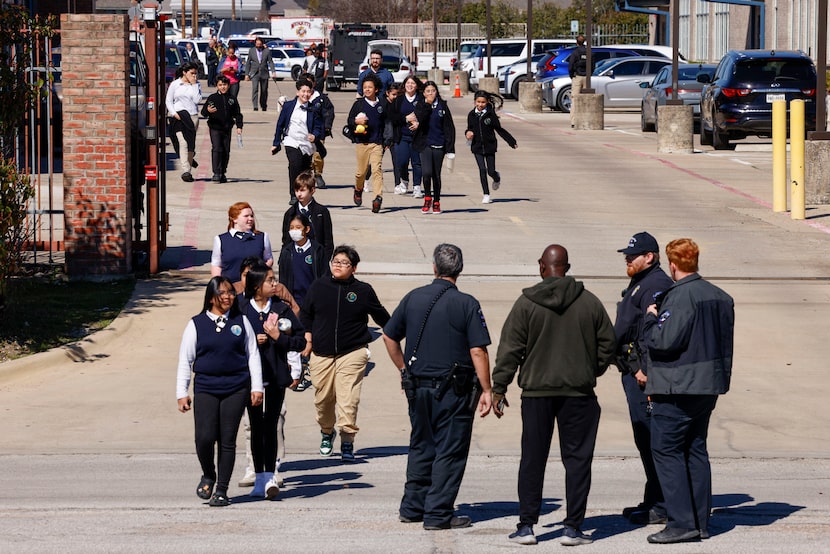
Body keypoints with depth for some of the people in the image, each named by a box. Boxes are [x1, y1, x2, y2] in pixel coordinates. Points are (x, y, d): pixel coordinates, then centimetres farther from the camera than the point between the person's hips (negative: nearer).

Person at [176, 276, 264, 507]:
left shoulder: (241, 322, 8)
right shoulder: (197, 324, 4)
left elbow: (253, 355, 11)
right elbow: (185, 360, 7)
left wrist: (256, 387, 5)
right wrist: (182, 393, 2)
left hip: (236, 388, 1)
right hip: (205, 389, -1)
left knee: (228, 440, 1)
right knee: (204, 438, -12)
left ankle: (221, 490, 9)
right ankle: (208, 476, 16)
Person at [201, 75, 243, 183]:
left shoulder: (232, 99, 10)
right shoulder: (212, 98, 1)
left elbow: (237, 114, 15)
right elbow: (203, 112, -1)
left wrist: (239, 127, 5)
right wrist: (208, 111, -24)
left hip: (227, 129, 3)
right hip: (215, 128, -3)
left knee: (226, 151, 5)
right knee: (216, 149, -14)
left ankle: (223, 173, 15)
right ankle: (216, 173, -16)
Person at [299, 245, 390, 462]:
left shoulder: (363, 290, 2)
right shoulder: (319, 287, 7)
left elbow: (381, 317, 15)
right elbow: (305, 314, 18)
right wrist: (308, 339, 11)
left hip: (352, 353, -2)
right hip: (321, 353, 2)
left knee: (348, 399, -12)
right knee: (323, 398, 7)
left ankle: (347, 442, -7)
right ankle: (327, 433, 32)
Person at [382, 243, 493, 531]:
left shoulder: (413, 298, 3)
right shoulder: (466, 304, -11)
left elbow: (389, 337, 10)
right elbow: (478, 351, -14)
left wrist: (404, 370, 21)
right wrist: (487, 390, -9)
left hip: (417, 386, 5)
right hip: (453, 389, -5)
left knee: (421, 447, 18)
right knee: (449, 451, 3)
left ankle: (412, 507, 21)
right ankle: (438, 513, 1)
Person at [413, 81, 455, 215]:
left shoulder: (442, 106, 2)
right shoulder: (421, 106, 3)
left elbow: (449, 127, 1)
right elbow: (420, 120, -17)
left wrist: (450, 148, -4)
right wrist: (427, 105, -17)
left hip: (439, 145, 1)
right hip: (425, 144, -1)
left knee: (436, 175, 7)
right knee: (427, 172, -17)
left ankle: (436, 203, 20)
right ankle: (427, 198, 2)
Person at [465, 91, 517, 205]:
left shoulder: (491, 114, -8)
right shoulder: (472, 115, 0)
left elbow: (499, 129, -2)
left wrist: (512, 141, -2)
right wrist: (468, 133, -12)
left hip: (490, 146, -2)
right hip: (477, 147, 2)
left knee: (491, 171, 0)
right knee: (482, 170, -7)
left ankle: (497, 178, 37)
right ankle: (486, 194, 4)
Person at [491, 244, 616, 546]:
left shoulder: (526, 303, -4)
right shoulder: (589, 303, 2)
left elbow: (510, 349, -4)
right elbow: (607, 344, 8)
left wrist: (499, 388, 2)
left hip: (536, 393, -1)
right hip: (579, 393, 1)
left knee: (533, 460, 6)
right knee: (577, 459, 4)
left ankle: (526, 525, 7)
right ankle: (572, 527, 2)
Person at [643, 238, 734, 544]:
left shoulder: (680, 297, -17)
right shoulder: (720, 297, 11)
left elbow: (664, 341, -23)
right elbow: (725, 344, 16)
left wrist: (651, 318, -5)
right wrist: (722, 378, 23)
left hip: (677, 388, -9)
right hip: (709, 386, 9)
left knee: (666, 450, -4)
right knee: (695, 450, 14)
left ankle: (682, 522, -10)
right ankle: (700, 521, 14)